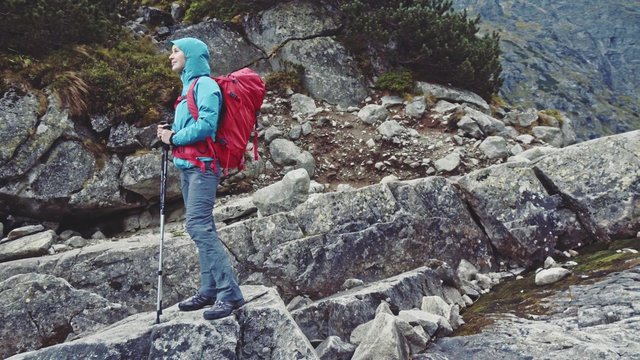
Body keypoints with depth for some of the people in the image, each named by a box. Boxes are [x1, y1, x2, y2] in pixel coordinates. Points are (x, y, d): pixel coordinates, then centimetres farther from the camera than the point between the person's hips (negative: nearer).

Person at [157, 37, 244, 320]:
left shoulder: (205, 84, -9)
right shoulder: (189, 86, 20)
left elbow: (206, 126, -20)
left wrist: (174, 138, -9)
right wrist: (170, 133, 3)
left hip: (201, 165, -10)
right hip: (187, 166, 10)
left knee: (199, 226, -16)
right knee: (201, 228, 9)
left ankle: (230, 293, -15)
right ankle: (209, 290, 14)